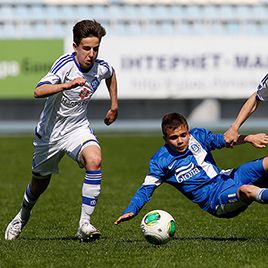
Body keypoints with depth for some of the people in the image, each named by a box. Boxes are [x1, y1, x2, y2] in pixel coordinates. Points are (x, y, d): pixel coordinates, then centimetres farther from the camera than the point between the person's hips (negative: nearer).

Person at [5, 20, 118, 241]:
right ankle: (23, 215, 51)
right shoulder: (66, 64, -26)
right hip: (50, 131, -2)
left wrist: (114, 104, 17)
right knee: (40, 181, 16)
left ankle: (85, 223, -26)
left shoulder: (101, 68, -10)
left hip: (77, 127, 2)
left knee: (95, 160, -29)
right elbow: (39, 91, -42)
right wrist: (67, 85, -57)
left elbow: (111, 74, 19)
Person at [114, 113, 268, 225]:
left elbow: (223, 140, 20)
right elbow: (146, 188, -3)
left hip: (224, 177, 6)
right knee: (246, 190, -38)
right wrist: (131, 211, -17)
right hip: (215, 199, -6)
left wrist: (248, 138, 6)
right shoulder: (161, 160, -4)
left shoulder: (198, 136, 7)